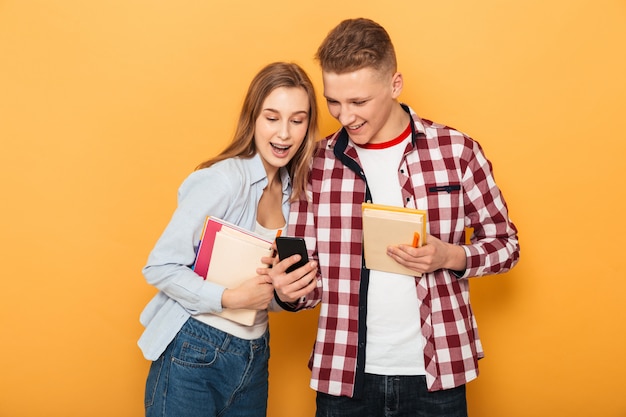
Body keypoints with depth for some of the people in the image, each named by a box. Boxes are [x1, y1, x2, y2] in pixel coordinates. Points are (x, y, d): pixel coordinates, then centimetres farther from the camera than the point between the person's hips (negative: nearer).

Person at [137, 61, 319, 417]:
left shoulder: (295, 189, 3)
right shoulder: (224, 180, -17)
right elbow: (160, 267, -17)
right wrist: (230, 298, -26)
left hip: (254, 359, 6)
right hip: (193, 358, -6)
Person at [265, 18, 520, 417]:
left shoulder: (456, 150, -5)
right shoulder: (317, 164, -1)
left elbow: (506, 244, 3)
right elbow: (310, 275, 5)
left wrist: (448, 256, -15)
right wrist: (289, 292, -16)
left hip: (435, 372, -1)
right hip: (344, 375, 2)